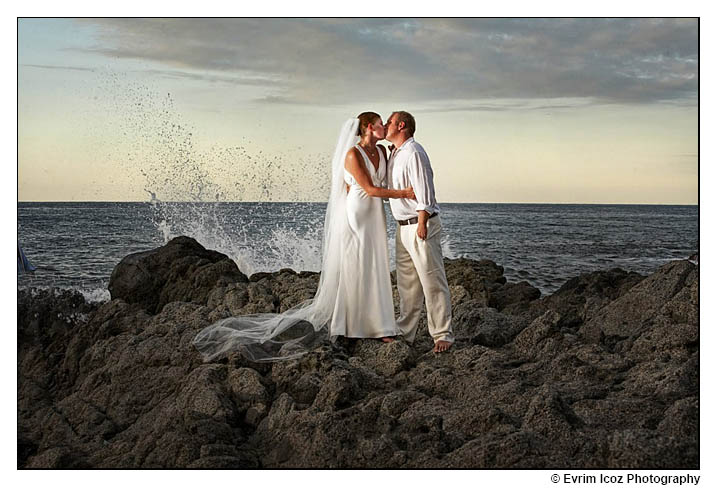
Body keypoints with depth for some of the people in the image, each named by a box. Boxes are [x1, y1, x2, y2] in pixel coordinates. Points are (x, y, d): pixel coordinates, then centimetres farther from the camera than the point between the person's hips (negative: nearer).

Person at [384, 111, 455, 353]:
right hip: (403, 226, 10)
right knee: (407, 283, 14)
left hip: (421, 224, -10)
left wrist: (422, 224, -21)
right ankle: (404, 332, 22)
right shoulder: (394, 154, 15)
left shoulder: (413, 152, -14)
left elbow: (423, 190, -19)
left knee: (432, 282, -5)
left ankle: (442, 335, 0)